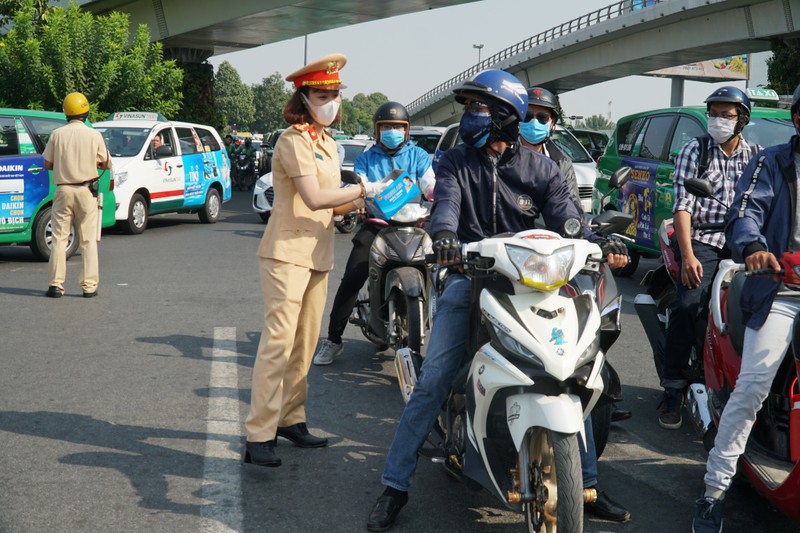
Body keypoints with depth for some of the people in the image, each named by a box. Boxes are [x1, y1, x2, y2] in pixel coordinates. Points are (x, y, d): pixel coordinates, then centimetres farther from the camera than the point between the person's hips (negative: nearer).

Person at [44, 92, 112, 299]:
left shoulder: (57, 134, -2)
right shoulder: (94, 135, -4)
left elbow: (47, 164, 3)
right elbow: (107, 164, 3)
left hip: (63, 190, 1)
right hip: (86, 191, -1)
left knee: (59, 237, 6)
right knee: (88, 240, 5)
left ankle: (56, 284, 2)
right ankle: (89, 286, 4)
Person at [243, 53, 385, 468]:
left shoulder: (329, 146, 19)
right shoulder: (294, 141, -10)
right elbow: (314, 199, -19)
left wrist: (360, 203, 0)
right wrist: (363, 189, -14)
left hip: (317, 257, 9)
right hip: (287, 254, -9)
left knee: (305, 343, 11)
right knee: (278, 341, -13)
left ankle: (291, 419, 21)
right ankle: (259, 435, -13)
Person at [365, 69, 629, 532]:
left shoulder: (541, 169, 9)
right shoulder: (456, 162, 8)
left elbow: (566, 218, -2)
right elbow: (446, 203, -11)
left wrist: (602, 244, -23)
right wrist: (444, 235, -35)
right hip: (471, 277, -1)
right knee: (434, 380, -12)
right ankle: (396, 485, -6)